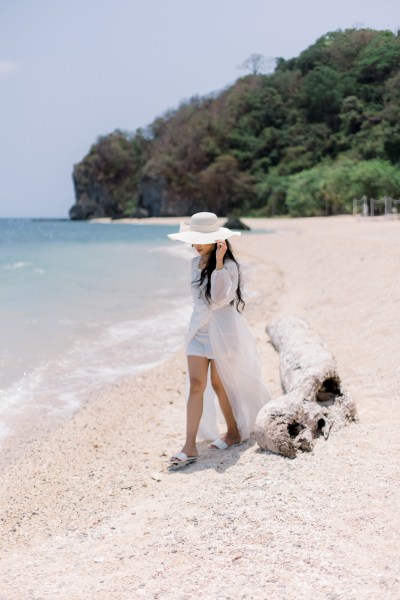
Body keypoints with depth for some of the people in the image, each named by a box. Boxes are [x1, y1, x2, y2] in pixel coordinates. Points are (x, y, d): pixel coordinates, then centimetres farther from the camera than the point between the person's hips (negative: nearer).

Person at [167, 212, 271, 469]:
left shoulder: (229, 265, -14)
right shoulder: (196, 263, 7)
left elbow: (220, 297, -28)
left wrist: (219, 263, -30)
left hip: (222, 330, -6)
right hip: (199, 329, 6)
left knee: (219, 384, 6)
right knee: (196, 384, -3)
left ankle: (234, 432, 28)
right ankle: (190, 447, -6)